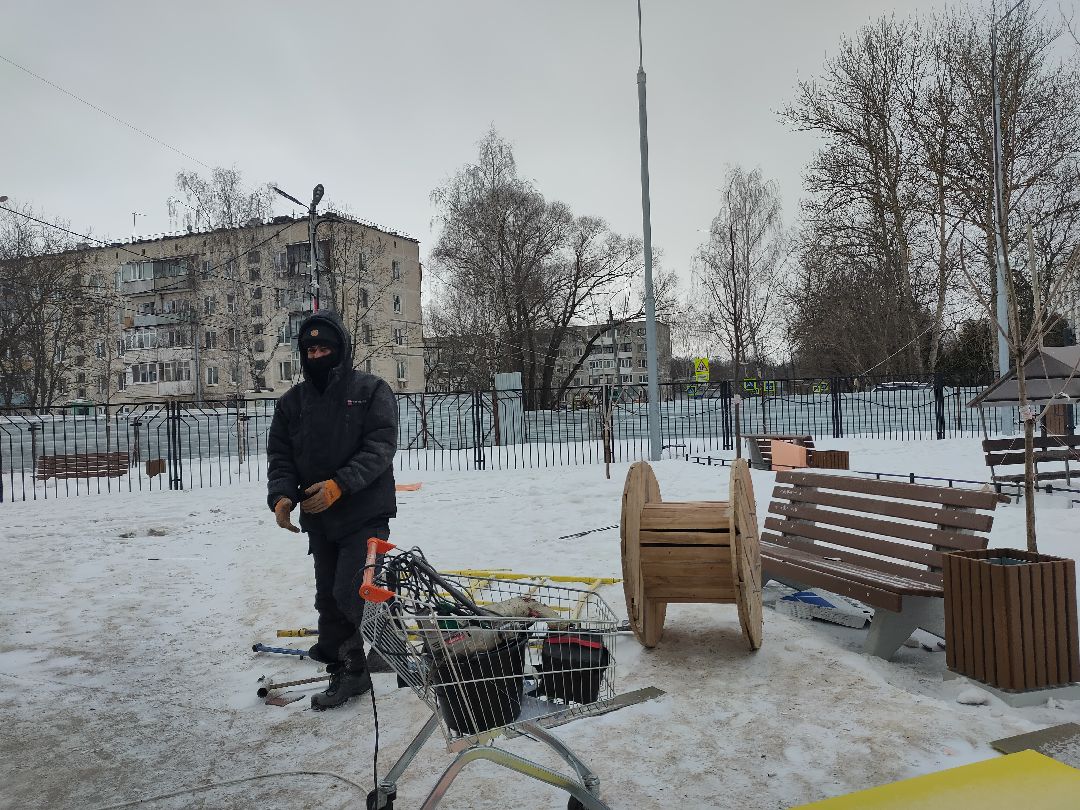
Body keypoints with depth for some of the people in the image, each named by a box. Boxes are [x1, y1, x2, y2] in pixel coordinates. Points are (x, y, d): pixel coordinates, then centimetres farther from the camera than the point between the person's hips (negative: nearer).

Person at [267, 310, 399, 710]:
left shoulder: (372, 390, -4)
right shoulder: (292, 401, 10)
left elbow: (380, 447, -13)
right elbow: (279, 454, 8)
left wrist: (340, 485, -24)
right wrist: (281, 495, -11)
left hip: (365, 514, -5)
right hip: (319, 517, 5)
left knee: (350, 594, -10)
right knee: (328, 596, 11)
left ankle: (351, 668, 6)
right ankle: (340, 663, 27)